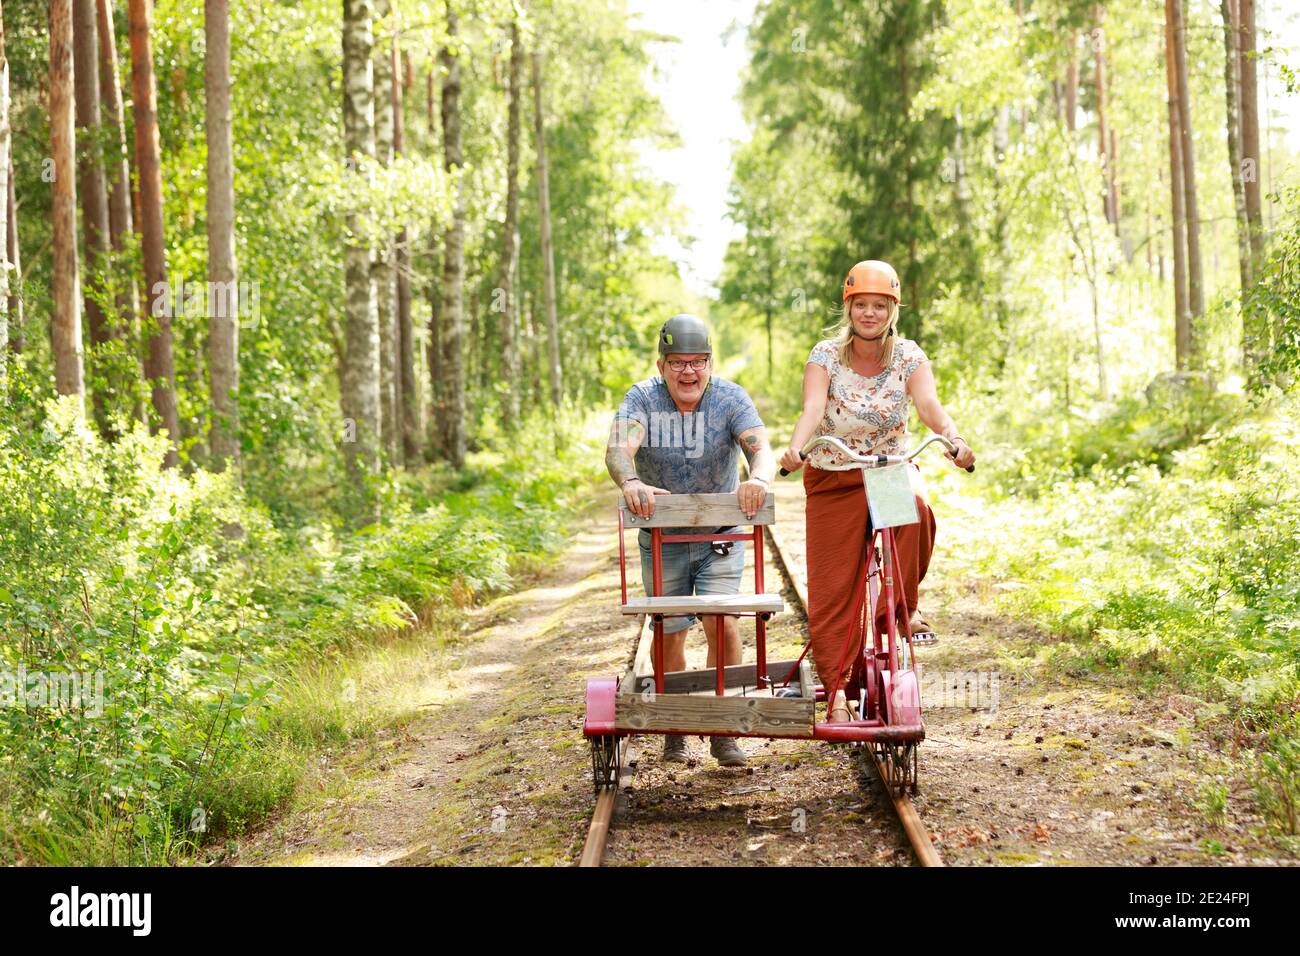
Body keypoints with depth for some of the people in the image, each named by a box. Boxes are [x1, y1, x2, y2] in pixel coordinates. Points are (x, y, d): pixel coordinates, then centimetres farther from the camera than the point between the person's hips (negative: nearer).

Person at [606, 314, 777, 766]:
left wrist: (759, 478, -51)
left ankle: (723, 731, -2)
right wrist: (630, 482, -54)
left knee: (723, 625, -14)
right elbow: (619, 448, -30)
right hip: (662, 538, 1)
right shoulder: (642, 399, -13)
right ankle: (674, 732, 24)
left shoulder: (730, 398, -11)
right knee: (670, 634, 6)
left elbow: (760, 446, -27)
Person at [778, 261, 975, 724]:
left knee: (914, 509, -36)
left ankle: (903, 607, -16)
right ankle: (836, 690, 3)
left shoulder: (908, 355, -6)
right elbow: (813, 408, -25)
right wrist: (795, 447, -46)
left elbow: (929, 405, -23)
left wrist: (954, 439, -44)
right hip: (834, 479, 0)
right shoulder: (826, 355, -9)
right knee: (832, 590, -6)